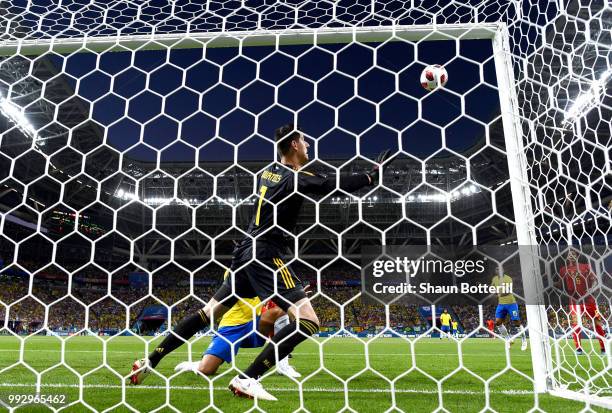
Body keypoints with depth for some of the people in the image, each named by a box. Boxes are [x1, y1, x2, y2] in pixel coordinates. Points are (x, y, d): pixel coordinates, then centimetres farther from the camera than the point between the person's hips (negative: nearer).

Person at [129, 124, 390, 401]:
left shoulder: (268, 171, 14)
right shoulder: (295, 177, -9)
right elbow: (336, 185, -14)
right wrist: (372, 176, -1)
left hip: (248, 253, 9)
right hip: (266, 256, -9)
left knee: (209, 312, 18)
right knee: (307, 322, -12)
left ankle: (149, 362, 25)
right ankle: (246, 380, -15)